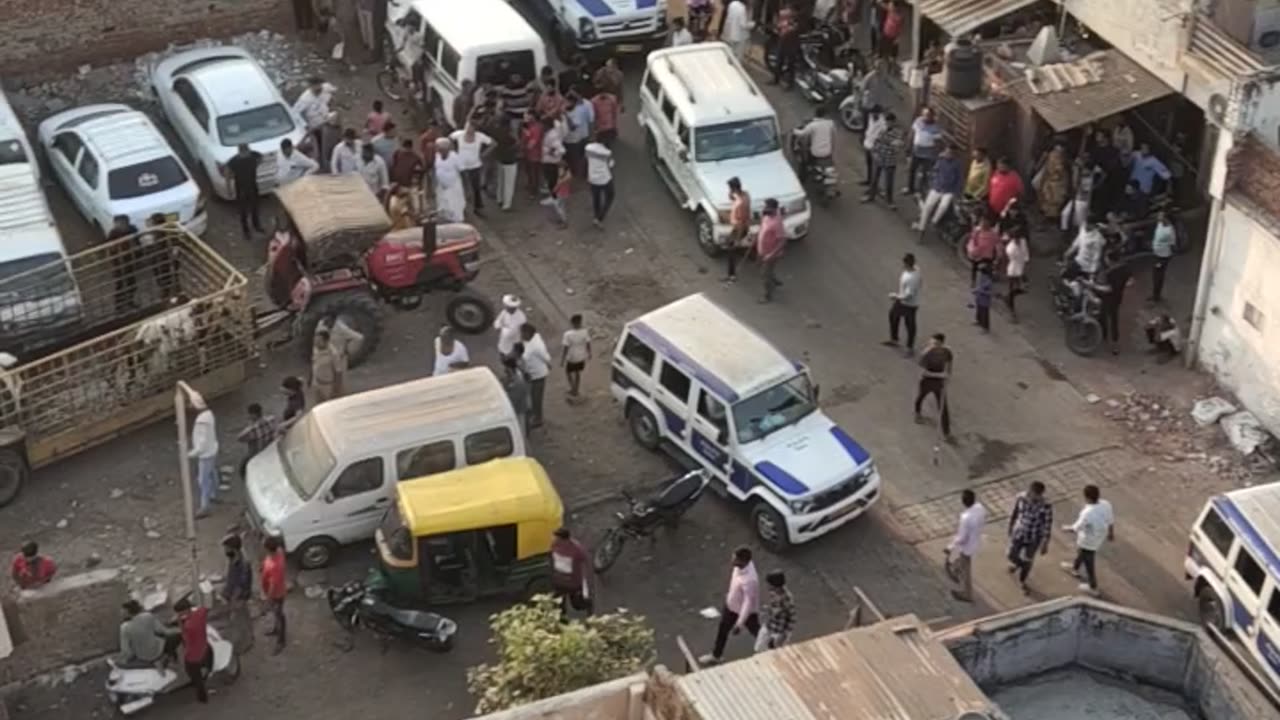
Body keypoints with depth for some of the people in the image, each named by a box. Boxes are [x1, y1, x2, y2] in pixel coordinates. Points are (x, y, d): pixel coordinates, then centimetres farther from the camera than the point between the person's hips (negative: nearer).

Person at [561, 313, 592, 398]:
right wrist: (589, 353, 14)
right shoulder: (585, 332, -17)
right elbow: (588, 344, -4)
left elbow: (565, 348, -22)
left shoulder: (568, 334, -29)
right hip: (581, 357, 4)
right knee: (578, 372, 23)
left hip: (571, 358, -4)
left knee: (568, 372, 23)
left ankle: (573, 388, 20)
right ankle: (576, 391, 34)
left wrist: (562, 360, -11)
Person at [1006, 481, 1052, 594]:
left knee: (1027, 561, 17)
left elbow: (1048, 525, -19)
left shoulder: (1046, 505, -31)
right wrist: (1010, 527, 11)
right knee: (1012, 556, 22)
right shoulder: (1021, 497, -22)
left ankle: (1022, 582, 46)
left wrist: (1045, 544, -12)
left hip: (1034, 538, -2)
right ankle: (1017, 563, 60)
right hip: (1018, 533, 2)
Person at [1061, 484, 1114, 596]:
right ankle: (1075, 568, 63)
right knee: (1081, 551, 35)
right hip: (1100, 537, 7)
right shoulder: (1106, 504, -21)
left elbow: (1076, 528, -25)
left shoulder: (1087, 513, -41)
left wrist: (1066, 529, -3)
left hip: (1089, 542, -7)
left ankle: (1093, 587, 38)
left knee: (1089, 563, 18)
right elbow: (1111, 520, -3)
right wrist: (1111, 533, 16)